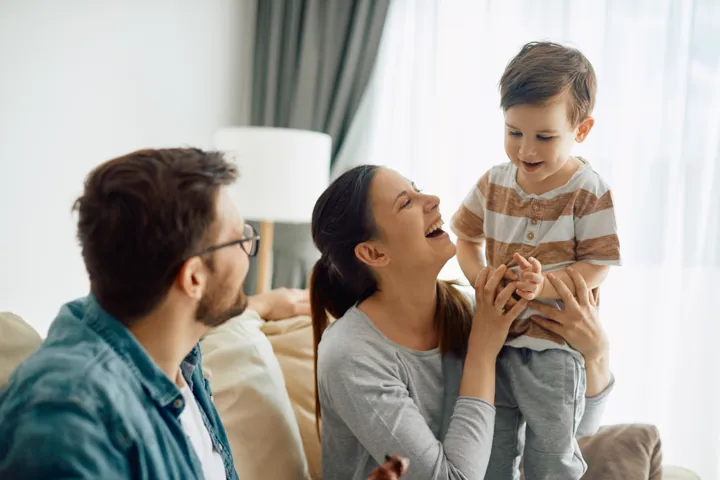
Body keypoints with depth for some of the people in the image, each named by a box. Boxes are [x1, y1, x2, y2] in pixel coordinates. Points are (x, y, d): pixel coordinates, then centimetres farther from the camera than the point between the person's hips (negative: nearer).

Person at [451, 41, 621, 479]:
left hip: (554, 348, -4)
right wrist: (480, 279, -7)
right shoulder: (494, 183, 0)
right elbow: (467, 236, 12)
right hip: (494, 338, 4)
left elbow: (598, 265, -12)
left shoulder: (589, 192, -12)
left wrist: (544, 286, -27)